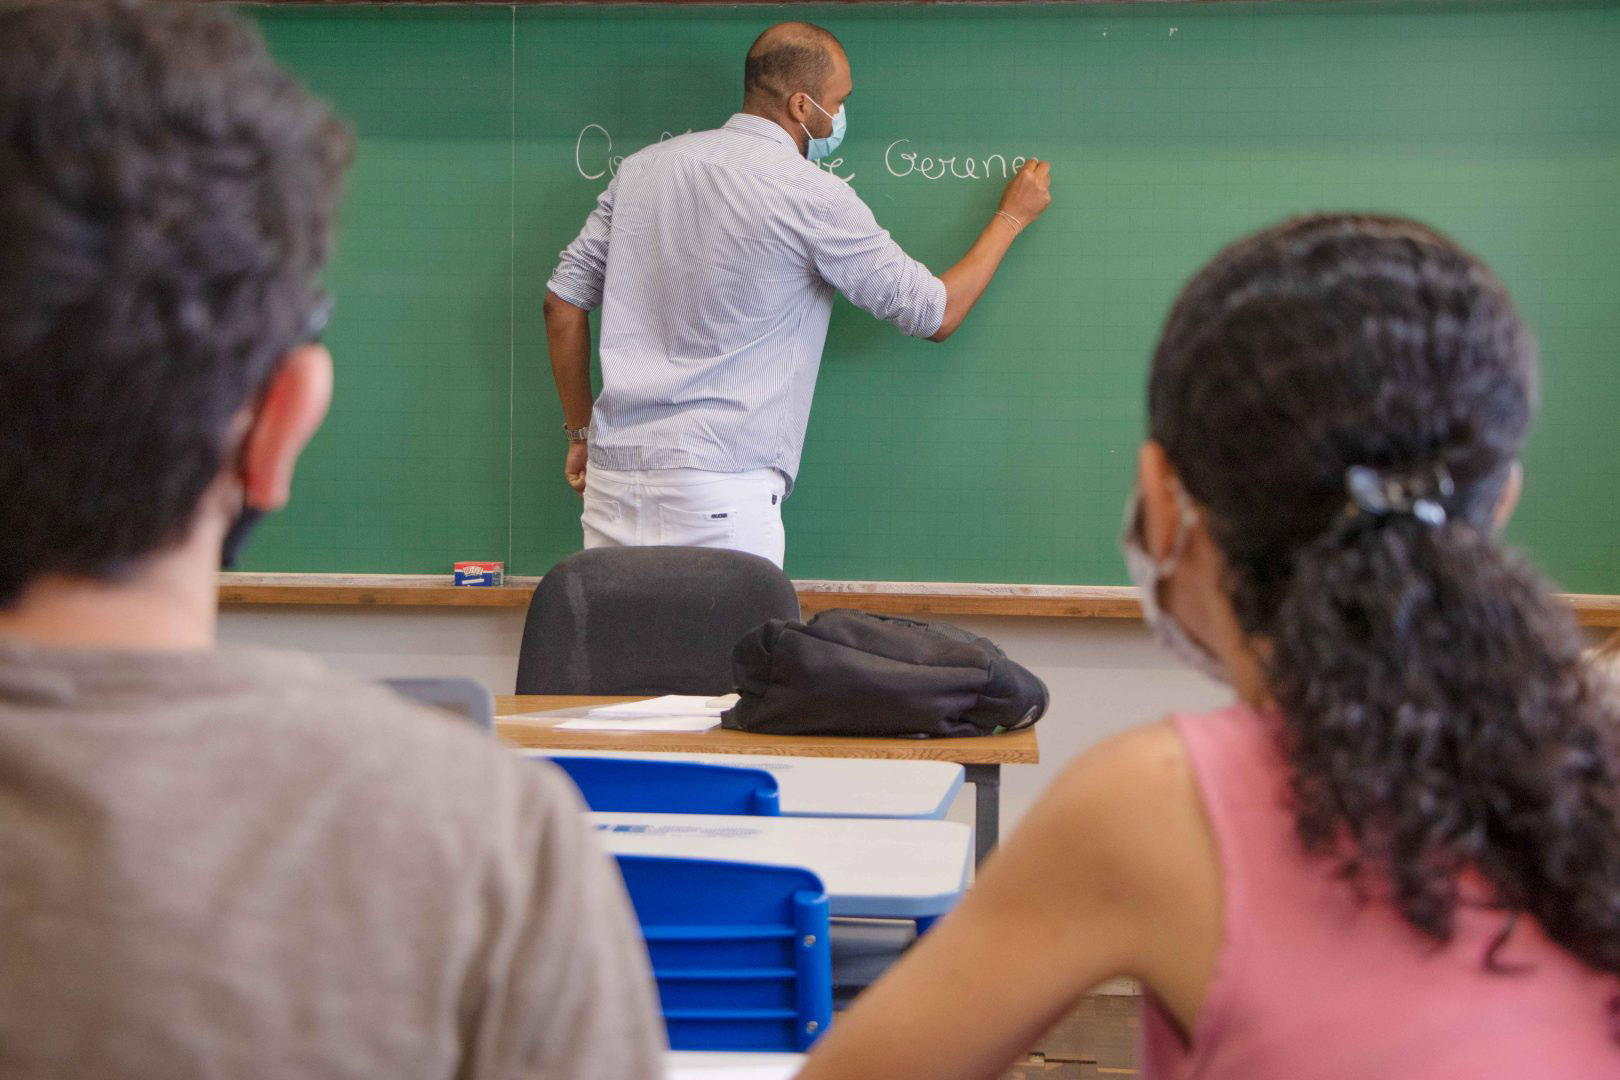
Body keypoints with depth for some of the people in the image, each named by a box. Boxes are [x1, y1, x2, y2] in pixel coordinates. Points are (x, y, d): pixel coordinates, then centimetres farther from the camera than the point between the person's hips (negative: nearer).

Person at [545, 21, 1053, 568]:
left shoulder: (645, 167, 10)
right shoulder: (812, 195, -6)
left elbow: (564, 298, 13)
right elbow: (936, 314, 2)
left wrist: (580, 431, 22)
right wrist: (1012, 216, 17)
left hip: (614, 473, 6)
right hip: (723, 488, -6)